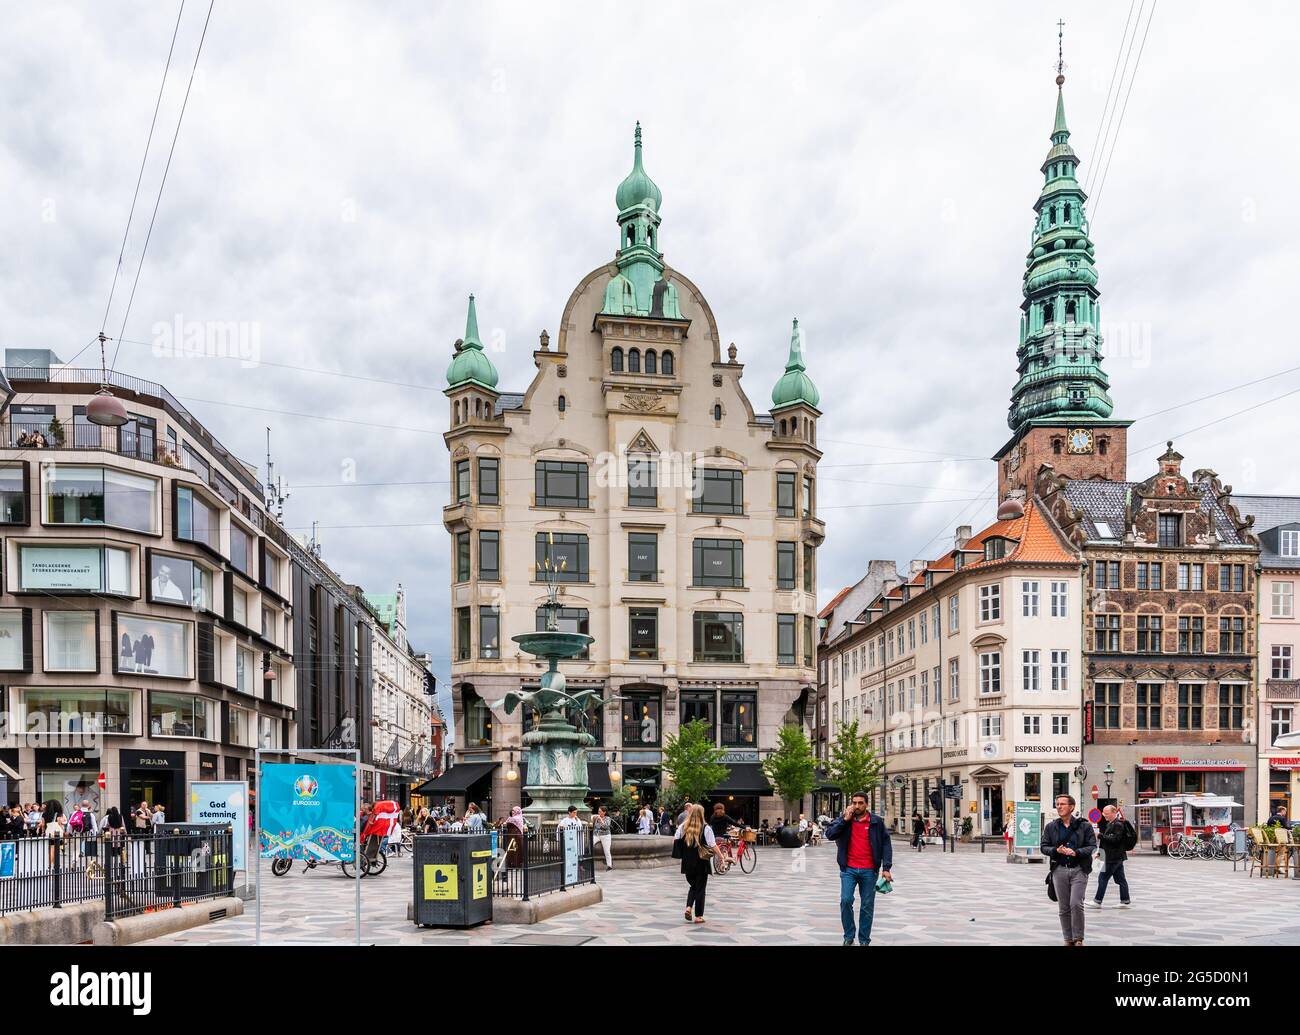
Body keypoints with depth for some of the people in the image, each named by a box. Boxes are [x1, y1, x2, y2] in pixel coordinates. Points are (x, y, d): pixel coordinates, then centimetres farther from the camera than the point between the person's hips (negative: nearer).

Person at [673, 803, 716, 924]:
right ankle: (698, 916, 8)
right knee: (700, 888, 7)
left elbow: (675, 841, 1)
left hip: (687, 863, 3)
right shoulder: (706, 828, -10)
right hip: (701, 864, -3)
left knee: (693, 886, 20)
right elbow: (713, 846, -12)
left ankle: (688, 907, -1)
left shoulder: (682, 827, -1)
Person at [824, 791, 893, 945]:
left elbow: (886, 844, 0)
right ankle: (849, 936, 8)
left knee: (867, 906, 5)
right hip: (849, 869, 0)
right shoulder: (844, 819, 3)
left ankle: (864, 940, 17)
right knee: (846, 901, -11)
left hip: (869, 871, 0)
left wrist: (886, 868, -7)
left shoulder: (876, 822, 0)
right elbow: (829, 834, -7)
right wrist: (845, 819, -14)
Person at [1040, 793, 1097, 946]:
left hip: (1079, 870, -3)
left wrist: (1076, 852, -19)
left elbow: (1092, 846, -3)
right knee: (1063, 908, 6)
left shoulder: (1084, 825, 0)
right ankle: (1068, 939, 16)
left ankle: (1078, 939, 2)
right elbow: (1043, 847, 6)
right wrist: (1056, 850, -15)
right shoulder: (1050, 827, 7)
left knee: (1076, 904, -12)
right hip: (1059, 870, 3)